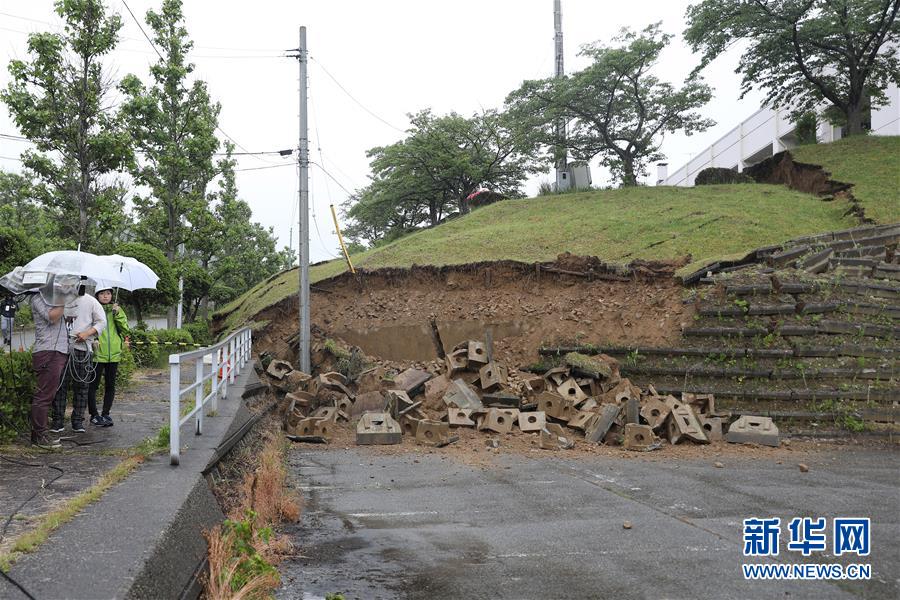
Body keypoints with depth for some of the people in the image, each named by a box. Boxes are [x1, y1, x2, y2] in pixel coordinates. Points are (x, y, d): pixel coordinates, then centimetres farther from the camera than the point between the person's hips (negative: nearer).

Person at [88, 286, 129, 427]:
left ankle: (105, 414, 21)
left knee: (110, 385, 10)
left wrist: (118, 314, -11)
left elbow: (126, 330, 0)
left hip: (114, 353, 4)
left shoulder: (117, 309, 10)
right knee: (93, 385, 0)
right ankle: (94, 415, 10)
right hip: (97, 353, -4)